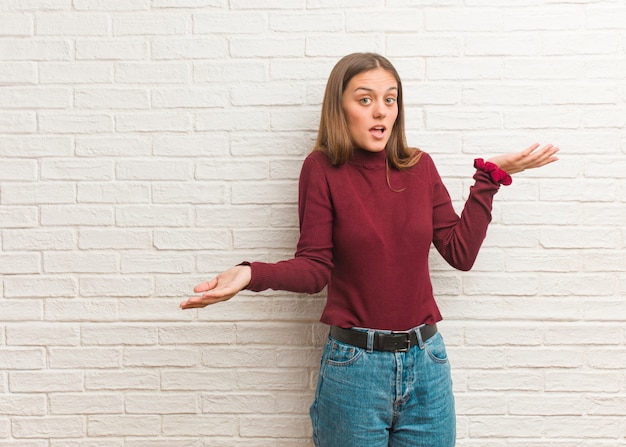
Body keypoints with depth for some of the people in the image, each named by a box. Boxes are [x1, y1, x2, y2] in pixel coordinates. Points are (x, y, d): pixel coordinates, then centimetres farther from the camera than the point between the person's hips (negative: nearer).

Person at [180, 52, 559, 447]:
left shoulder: (419, 166, 3)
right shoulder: (323, 168, -7)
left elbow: (461, 252, 3)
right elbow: (315, 268, -8)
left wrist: (490, 176, 2)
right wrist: (250, 274, -25)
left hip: (426, 361, 4)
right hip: (354, 364, -3)